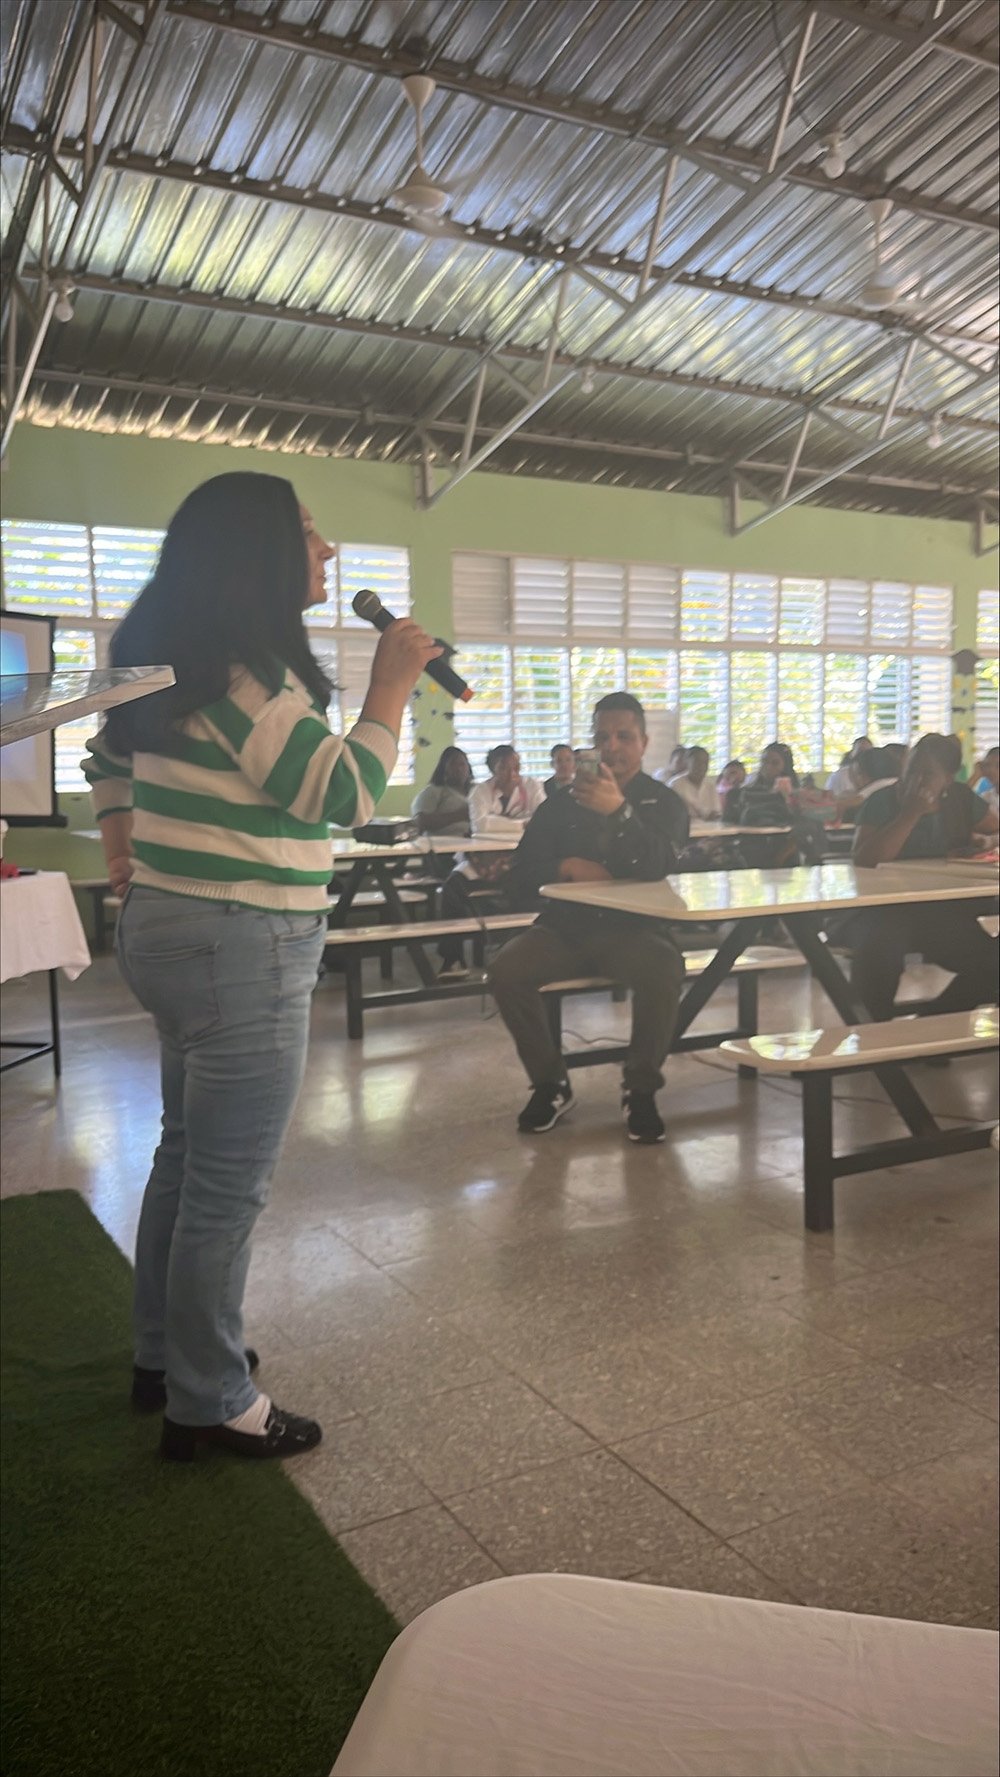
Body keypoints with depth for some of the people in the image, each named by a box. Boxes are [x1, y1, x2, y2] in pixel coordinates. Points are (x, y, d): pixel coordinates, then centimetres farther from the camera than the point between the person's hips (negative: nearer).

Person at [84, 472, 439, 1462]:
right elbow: (342, 796, -18)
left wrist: (127, 859, 20)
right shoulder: (244, 673, -19)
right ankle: (210, 1405, 16)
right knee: (228, 1187, 1)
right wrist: (392, 686, -10)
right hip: (242, 949, -10)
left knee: (187, 1158, 21)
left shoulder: (174, 662, 12)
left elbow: (109, 757, 24)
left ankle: (164, 1357, 36)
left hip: (172, 928, 10)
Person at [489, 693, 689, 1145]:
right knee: (505, 970, -25)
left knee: (665, 969, -35)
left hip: (633, 926, -2)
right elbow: (522, 876, 7)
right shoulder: (562, 803, 11)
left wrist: (620, 810, -35)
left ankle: (640, 1089, -12)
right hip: (565, 925, 2)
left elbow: (657, 866, -16)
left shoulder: (663, 802, 6)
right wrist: (564, 867, -15)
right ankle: (549, 1083, -5)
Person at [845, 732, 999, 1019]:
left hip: (944, 913, 4)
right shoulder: (883, 801, -4)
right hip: (882, 912, -4)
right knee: (880, 945, -37)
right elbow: (864, 861, -18)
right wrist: (910, 814, -20)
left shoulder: (962, 800, 8)